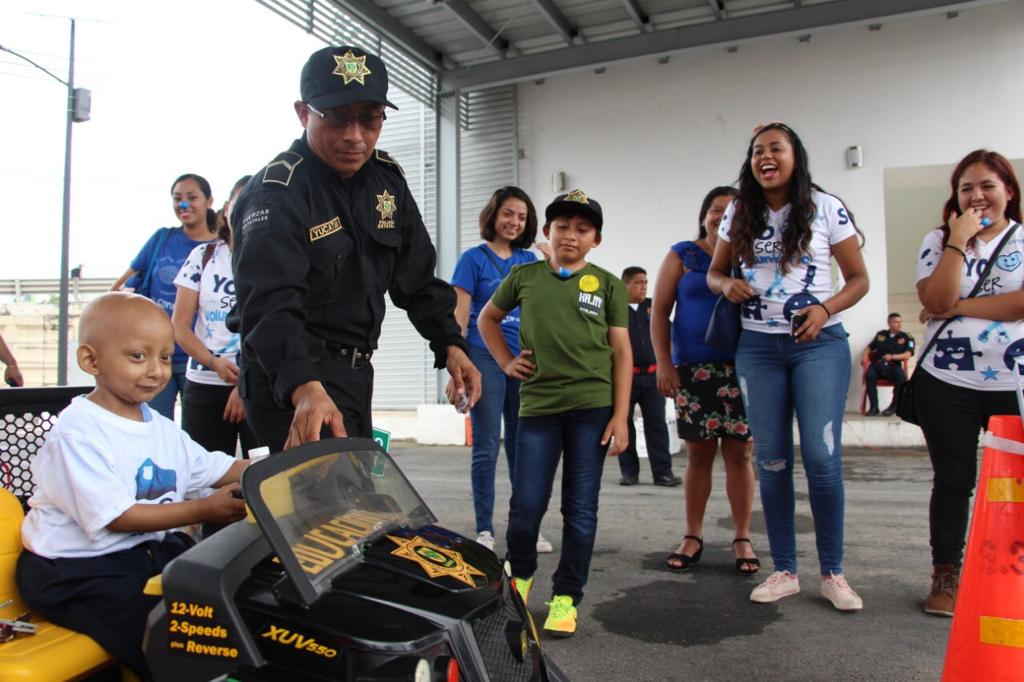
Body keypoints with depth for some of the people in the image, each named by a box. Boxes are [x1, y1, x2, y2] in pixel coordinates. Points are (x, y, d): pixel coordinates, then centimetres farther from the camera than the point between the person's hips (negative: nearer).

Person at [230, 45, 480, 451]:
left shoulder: (387, 180, 4)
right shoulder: (276, 194, -19)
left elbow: (417, 276, 10)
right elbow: (270, 302, -34)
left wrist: (449, 345, -2)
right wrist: (305, 387, -50)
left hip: (355, 370, 8)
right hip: (288, 376, -8)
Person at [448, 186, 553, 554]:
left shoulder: (529, 260, 14)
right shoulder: (474, 258, 1)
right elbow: (460, 316, -4)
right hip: (486, 360, -4)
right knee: (487, 448, -1)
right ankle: (484, 530, 9)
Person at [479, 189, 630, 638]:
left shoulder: (608, 285, 6)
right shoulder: (524, 276, 9)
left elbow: (621, 353, 4)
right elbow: (487, 319, 24)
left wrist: (620, 416, -2)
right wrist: (506, 362, 10)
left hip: (593, 407, 0)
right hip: (537, 406, 1)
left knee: (580, 509, 4)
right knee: (527, 504, 2)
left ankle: (566, 597, 18)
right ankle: (521, 574, 30)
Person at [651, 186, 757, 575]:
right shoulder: (682, 256, 7)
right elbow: (660, 312, 4)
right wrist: (664, 364, -5)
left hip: (742, 367, 1)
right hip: (694, 368, 0)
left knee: (739, 452, 2)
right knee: (698, 453, 5)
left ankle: (742, 538, 14)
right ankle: (693, 536, 17)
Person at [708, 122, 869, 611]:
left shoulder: (826, 208, 0)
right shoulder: (739, 214, 8)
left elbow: (858, 279, 3)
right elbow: (714, 271, 15)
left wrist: (826, 309, -16)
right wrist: (727, 285, -8)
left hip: (819, 344, -3)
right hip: (758, 347, 3)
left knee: (822, 455, -9)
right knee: (771, 459, 5)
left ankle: (832, 573, 9)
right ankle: (784, 571, 17)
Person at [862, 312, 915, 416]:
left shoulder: (906, 337, 13)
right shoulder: (881, 334, 20)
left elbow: (907, 355, 1)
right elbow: (869, 347, 25)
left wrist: (892, 356, -14)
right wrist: (865, 356, 4)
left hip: (894, 366, -1)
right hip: (877, 364, 1)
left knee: (901, 377, -36)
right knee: (869, 375, -34)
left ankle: (894, 406, -20)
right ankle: (873, 407, -27)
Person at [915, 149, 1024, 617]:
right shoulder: (938, 241, 7)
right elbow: (936, 301, -9)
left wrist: (958, 307, -12)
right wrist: (959, 241, -10)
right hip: (948, 383, 0)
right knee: (953, 479, 7)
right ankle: (946, 576, 18)